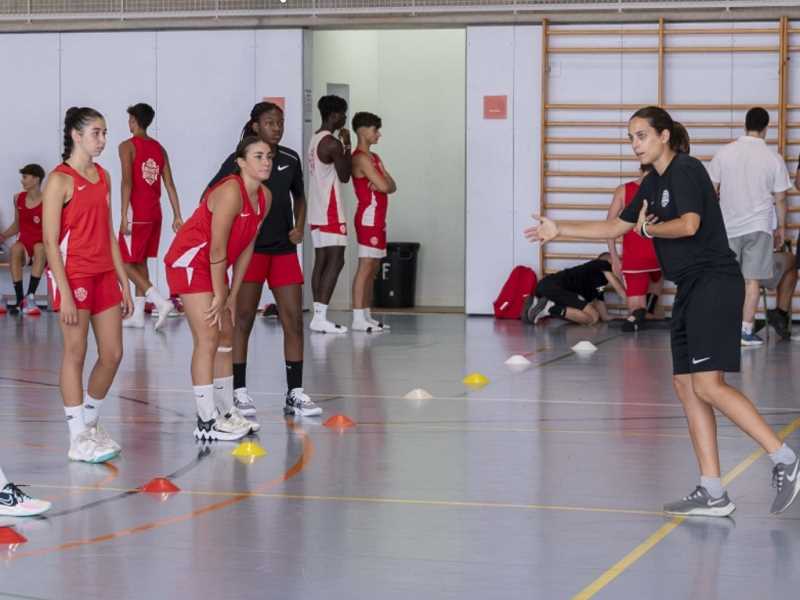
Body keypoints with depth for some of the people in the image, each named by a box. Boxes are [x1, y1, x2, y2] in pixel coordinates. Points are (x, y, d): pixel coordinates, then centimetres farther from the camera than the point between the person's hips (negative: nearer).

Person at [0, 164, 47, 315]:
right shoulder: (18, 199, 4)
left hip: (42, 246, -3)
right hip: (24, 245, 3)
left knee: (40, 247, -38)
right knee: (15, 248, -32)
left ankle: (30, 297, -38)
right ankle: (20, 299, -33)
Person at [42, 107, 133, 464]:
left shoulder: (103, 176, 13)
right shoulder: (60, 180, -9)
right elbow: (50, 241, -12)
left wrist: (123, 281, 14)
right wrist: (64, 292, -18)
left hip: (104, 275, 7)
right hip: (73, 276, -7)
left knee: (112, 354, 7)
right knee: (75, 354, -2)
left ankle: (91, 423, 24)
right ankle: (78, 439, 3)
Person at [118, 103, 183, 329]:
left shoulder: (128, 146, -8)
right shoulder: (159, 148, 11)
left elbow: (127, 182, -17)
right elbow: (170, 184, 8)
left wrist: (124, 217, -19)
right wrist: (177, 216, 9)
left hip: (137, 214, -7)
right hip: (155, 214, 7)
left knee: (126, 263, -2)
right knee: (140, 262, 14)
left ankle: (160, 301, -18)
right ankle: (138, 315, 15)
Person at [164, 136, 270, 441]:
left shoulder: (264, 197, 3)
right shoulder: (231, 192, -23)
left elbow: (246, 246, 7)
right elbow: (217, 248, -22)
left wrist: (232, 295, 6)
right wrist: (219, 295, -16)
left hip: (213, 266, 10)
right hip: (189, 262, -10)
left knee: (226, 338, 12)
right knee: (208, 339, -13)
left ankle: (226, 412, 21)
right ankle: (207, 423, -12)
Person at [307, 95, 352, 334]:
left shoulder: (316, 139, 14)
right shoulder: (332, 143, -16)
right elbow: (344, 176, -10)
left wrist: (342, 146, 14)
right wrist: (347, 146, -4)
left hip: (317, 211, 10)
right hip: (330, 211, -10)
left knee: (321, 260, 8)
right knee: (335, 261, -10)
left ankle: (318, 315, 7)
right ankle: (320, 317, -15)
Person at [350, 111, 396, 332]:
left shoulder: (374, 158, 19)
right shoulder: (361, 158, -12)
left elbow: (391, 186, 12)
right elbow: (384, 186, -18)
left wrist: (385, 183, -10)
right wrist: (384, 183, 4)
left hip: (378, 218, 10)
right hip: (369, 216, -10)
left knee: (372, 268, 10)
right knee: (365, 266, -12)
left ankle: (366, 316, 12)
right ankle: (358, 318, -14)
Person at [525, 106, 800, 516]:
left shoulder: (685, 170, -8)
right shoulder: (653, 183, 19)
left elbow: (689, 224, -22)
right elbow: (617, 227, 28)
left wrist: (650, 228, -5)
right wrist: (559, 230, 26)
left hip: (714, 282, -10)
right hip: (691, 289, 10)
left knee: (708, 384, -19)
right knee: (686, 385, 4)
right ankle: (712, 493, 4)